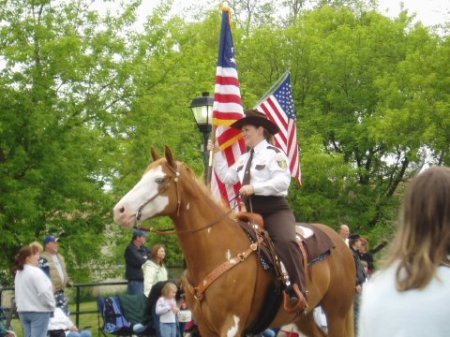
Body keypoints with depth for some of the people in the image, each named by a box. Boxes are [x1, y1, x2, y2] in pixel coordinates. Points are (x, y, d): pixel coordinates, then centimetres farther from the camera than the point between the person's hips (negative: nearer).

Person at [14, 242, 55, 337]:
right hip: (39, 311, -9)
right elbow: (44, 292, -21)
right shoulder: (35, 272, -17)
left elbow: (19, 292, 14)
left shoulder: (19, 273, 12)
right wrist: (51, 305, -7)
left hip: (23, 310, 9)